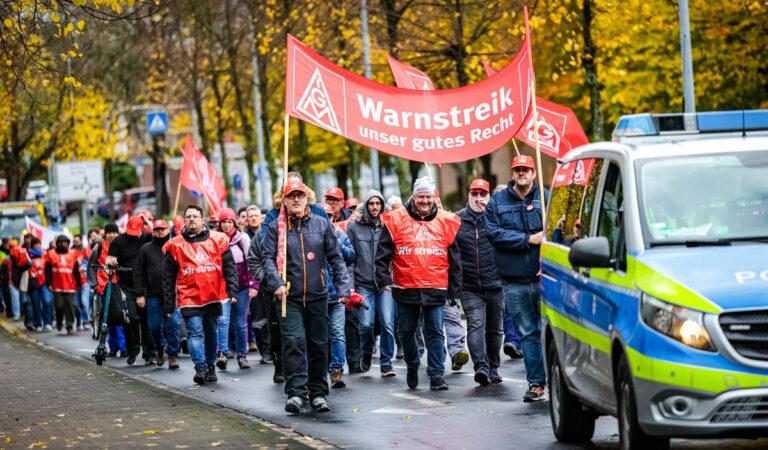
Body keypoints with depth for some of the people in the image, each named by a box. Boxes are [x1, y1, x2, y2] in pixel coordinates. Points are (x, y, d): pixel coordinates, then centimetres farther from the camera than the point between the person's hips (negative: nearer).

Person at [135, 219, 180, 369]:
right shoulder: (146, 249, 10)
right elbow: (138, 272, 9)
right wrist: (139, 294, 1)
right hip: (153, 295, 2)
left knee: (173, 324, -9)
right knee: (154, 326, 4)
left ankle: (173, 355, 0)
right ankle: (160, 348, 31)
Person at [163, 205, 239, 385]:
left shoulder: (218, 240, 5)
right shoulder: (175, 246, 2)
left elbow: (229, 268, 7)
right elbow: (168, 279, 5)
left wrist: (232, 292, -3)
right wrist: (168, 305, 4)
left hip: (213, 297, 2)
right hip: (189, 298, -2)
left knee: (211, 333, 13)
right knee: (195, 333, -15)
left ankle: (210, 368, 24)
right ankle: (201, 368, -24)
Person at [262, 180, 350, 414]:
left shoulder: (321, 224, 7)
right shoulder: (276, 228, 4)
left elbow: (336, 258, 8)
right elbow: (268, 258, -2)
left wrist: (343, 287, -1)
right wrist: (277, 283, -19)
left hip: (317, 296, 2)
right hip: (289, 297, -2)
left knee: (318, 345, 6)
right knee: (293, 342, -14)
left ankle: (318, 393, 15)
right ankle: (295, 393, -15)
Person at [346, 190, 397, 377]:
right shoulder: (354, 226, 4)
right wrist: (350, 284, -2)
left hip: (385, 284, 0)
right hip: (364, 284, 0)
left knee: (387, 323, -8)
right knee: (366, 324, -5)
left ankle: (386, 362, 3)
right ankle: (366, 353, 23)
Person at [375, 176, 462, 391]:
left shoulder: (446, 222, 5)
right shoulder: (396, 220, 1)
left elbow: (454, 259, 10)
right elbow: (383, 253, 3)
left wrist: (454, 288, 8)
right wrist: (383, 279, -5)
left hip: (435, 289, 0)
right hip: (405, 288, 0)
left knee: (435, 332, -3)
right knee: (406, 331, 12)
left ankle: (436, 374, -1)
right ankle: (412, 365, 34)